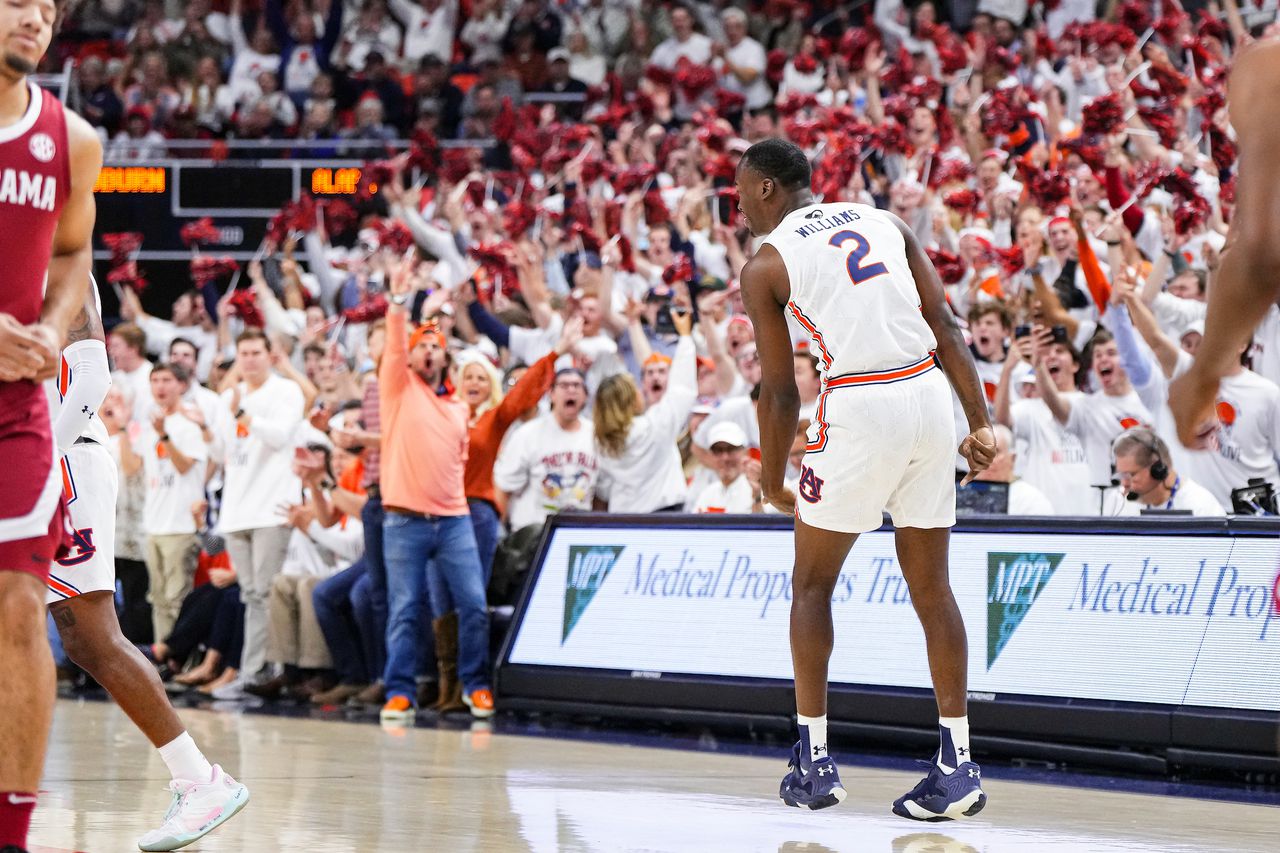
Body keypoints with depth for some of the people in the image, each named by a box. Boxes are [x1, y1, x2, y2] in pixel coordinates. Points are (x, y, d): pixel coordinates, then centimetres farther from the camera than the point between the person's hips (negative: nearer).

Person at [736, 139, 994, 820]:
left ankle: (814, 761, 12)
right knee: (930, 586, 11)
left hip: (860, 406, -5)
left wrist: (772, 482, 15)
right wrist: (980, 425, 8)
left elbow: (779, 389, 2)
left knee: (812, 583, 13)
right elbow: (946, 328, 9)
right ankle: (957, 765, 8)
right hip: (930, 394, 5)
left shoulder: (766, 264, 3)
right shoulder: (883, 221, 17)